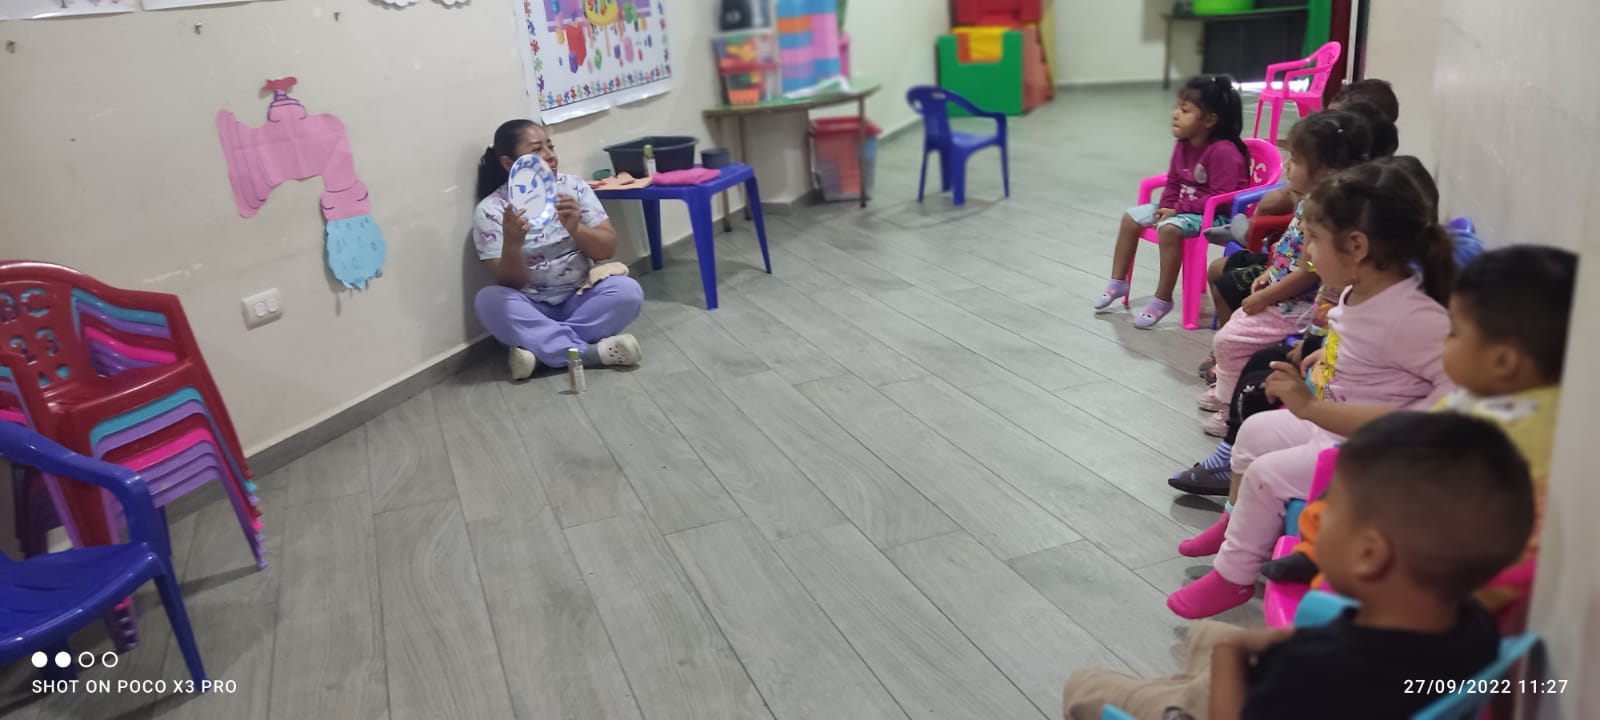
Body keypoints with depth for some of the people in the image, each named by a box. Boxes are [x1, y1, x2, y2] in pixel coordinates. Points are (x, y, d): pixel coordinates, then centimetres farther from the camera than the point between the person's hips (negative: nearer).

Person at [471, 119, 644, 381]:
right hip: (531, 309, -1)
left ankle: (539, 346, -23)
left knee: (628, 291, -26)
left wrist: (575, 228, -26)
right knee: (489, 300, -31)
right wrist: (511, 244, -34)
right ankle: (591, 351, -29)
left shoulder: (573, 186, -3)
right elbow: (510, 283, -13)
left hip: (581, 299, 2)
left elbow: (608, 249, -5)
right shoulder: (491, 210, -9)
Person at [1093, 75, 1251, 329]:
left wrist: (1178, 210, -24)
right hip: (1182, 207, 10)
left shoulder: (1223, 151, -24)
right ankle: (1118, 283, 16)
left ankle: (1162, 300, -25)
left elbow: (1221, 198, -27)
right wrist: (1166, 208, -9)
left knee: (1169, 229, -35)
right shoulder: (1183, 145, 3)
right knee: (1131, 217, 4)